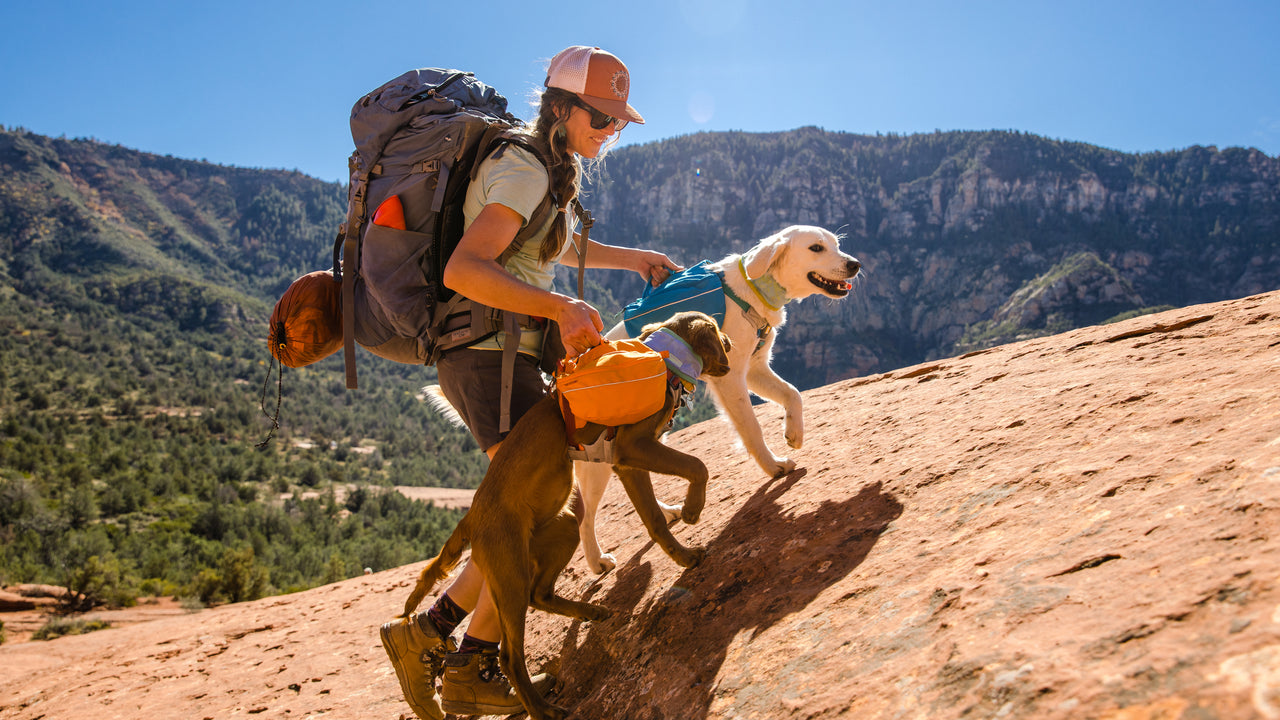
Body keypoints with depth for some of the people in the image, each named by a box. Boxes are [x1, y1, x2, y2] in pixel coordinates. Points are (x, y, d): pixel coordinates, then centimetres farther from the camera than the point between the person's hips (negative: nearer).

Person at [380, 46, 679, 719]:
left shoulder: (548, 169, 18)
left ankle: (430, 633, 13)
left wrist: (633, 258, 40)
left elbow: (553, 247, 36)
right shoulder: (524, 173, -14)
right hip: (492, 355, -10)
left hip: (497, 356, 10)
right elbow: (463, 270, -26)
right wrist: (560, 306, -31)